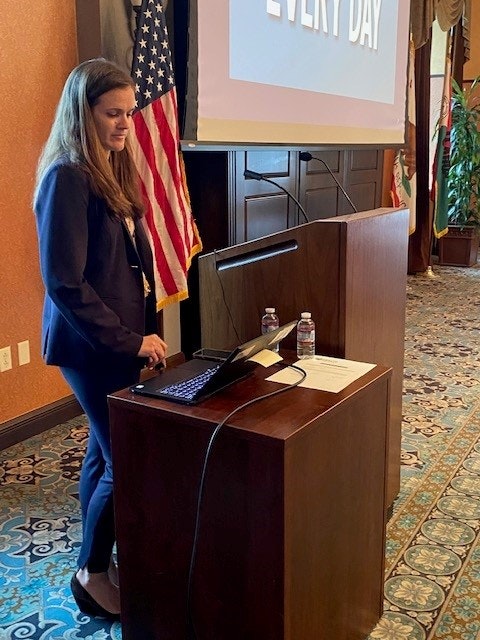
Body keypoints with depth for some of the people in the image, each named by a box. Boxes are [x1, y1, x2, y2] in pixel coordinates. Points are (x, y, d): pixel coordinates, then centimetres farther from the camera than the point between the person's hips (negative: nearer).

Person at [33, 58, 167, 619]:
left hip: (122, 337, 8)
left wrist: (143, 331, 11)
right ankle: (91, 574, 22)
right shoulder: (67, 178, -17)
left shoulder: (114, 170, 11)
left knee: (106, 452, 16)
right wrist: (129, 341, -18)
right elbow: (64, 283, -21)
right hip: (92, 345, -8)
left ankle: (98, 562, 33)